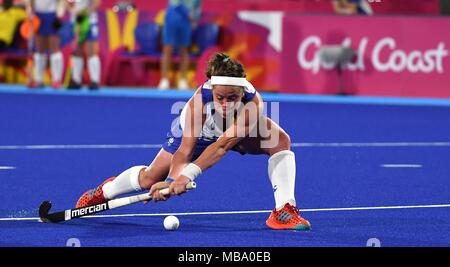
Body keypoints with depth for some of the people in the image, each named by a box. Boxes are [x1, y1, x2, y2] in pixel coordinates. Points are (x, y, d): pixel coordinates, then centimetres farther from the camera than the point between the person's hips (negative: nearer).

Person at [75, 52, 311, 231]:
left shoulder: (253, 104, -43)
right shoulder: (199, 100, -42)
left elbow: (222, 145, -50)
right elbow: (186, 149, -40)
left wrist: (187, 175, -60)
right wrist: (172, 179, -57)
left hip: (240, 128, 0)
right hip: (196, 132, 0)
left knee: (280, 141, -28)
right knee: (150, 179, 2)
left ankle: (284, 209, -22)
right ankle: (104, 191, 33)